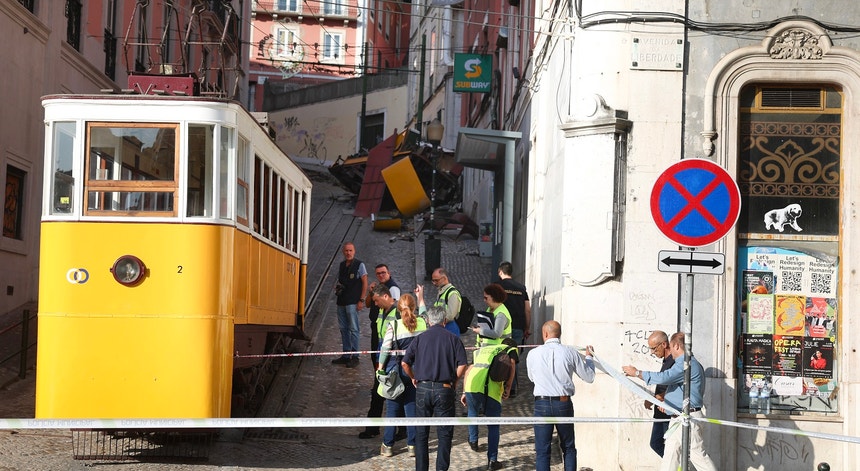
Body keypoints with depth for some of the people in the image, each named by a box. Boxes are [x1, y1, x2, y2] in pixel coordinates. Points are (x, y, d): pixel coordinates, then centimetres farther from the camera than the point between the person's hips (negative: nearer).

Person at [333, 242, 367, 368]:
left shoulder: (359, 265, -3)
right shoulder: (341, 265, 14)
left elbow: (365, 283, -5)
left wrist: (361, 300, -11)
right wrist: (337, 287, 4)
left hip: (353, 302, -7)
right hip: (341, 301, 7)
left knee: (353, 329, -7)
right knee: (343, 329, 9)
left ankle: (354, 356, -4)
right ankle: (346, 355, 16)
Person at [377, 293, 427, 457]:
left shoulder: (393, 325, -13)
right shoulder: (423, 323, -7)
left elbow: (385, 349, -9)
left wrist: (380, 367, 2)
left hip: (395, 369, -2)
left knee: (392, 407, 9)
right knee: (412, 407, 11)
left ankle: (388, 445, 13)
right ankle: (412, 445, 13)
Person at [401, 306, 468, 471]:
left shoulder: (420, 338, 3)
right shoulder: (453, 339, 0)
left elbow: (404, 362, -3)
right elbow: (462, 365, -9)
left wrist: (413, 378, 13)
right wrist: (454, 380, 6)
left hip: (423, 388, 1)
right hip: (444, 389, -1)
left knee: (421, 433, 11)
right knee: (444, 433, 7)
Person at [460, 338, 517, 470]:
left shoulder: (482, 350, 35)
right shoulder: (511, 350, 22)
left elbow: (469, 370, 29)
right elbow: (511, 364, 0)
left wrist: (464, 392, 31)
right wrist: (508, 387, 2)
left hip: (472, 384, 3)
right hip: (492, 389, -3)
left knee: (473, 411, 35)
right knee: (493, 426, 11)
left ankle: (473, 441, 44)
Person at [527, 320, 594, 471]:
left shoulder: (533, 354, -3)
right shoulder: (570, 353, -4)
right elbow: (589, 377, 5)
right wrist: (589, 357, 23)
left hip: (542, 403, -1)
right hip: (564, 404, 1)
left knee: (542, 450, 4)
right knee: (569, 448, 15)